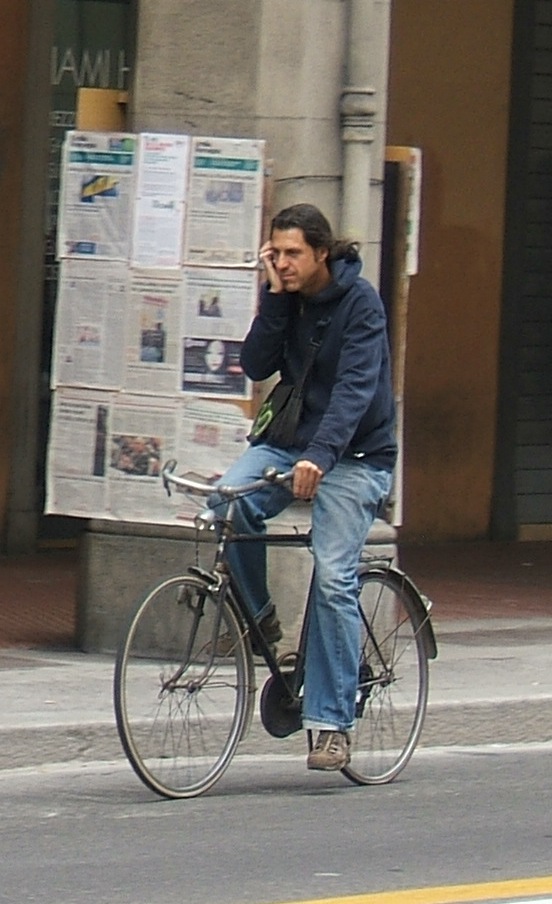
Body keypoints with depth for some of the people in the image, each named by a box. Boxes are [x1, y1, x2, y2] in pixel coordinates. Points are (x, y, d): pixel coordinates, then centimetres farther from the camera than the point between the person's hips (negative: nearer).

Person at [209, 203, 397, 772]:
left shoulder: (359, 302, -13)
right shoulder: (286, 300, 4)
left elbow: (355, 386, -23)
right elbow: (256, 366, -4)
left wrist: (319, 455, -36)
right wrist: (275, 297, -13)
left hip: (354, 454, -5)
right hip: (288, 440, 5)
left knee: (332, 580, -15)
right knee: (229, 500, -26)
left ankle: (331, 723, -11)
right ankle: (259, 615, -4)